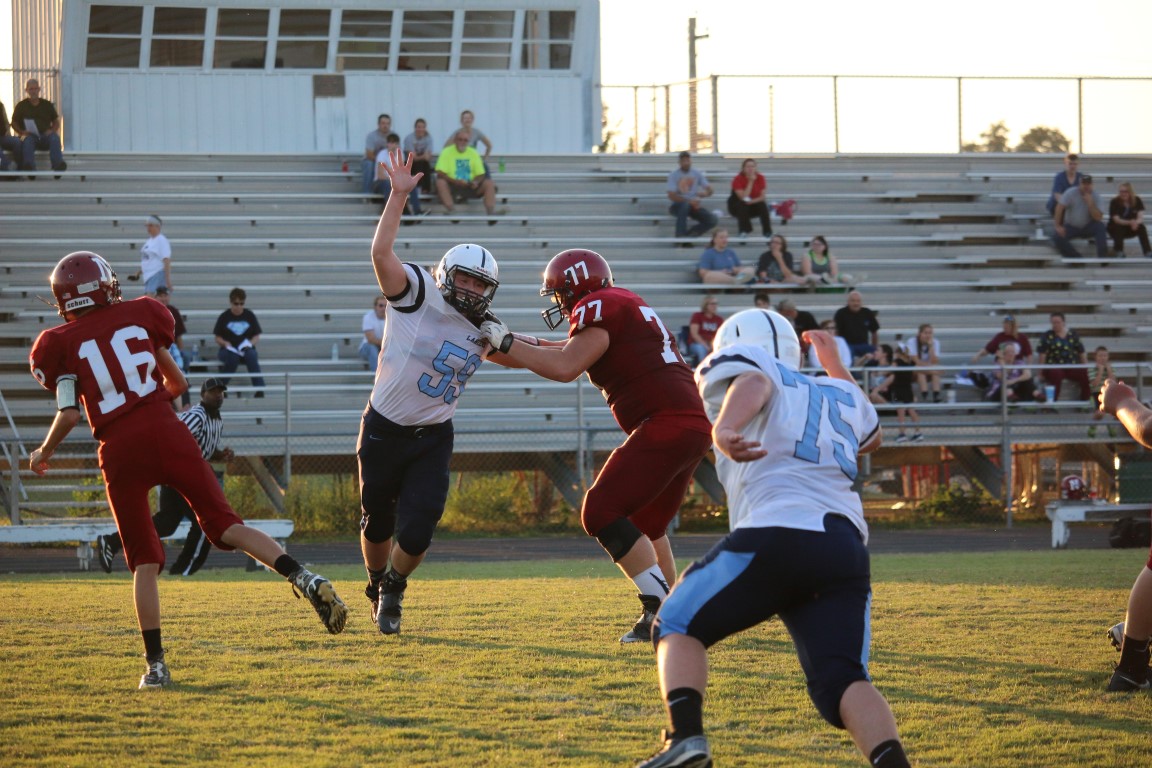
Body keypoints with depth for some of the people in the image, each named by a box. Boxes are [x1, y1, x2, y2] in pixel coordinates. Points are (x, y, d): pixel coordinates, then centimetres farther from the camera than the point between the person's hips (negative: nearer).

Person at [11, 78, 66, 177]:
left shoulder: (47, 104, 19)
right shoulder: (21, 106, 15)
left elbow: (56, 121, 20)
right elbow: (14, 123, 12)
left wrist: (52, 130, -3)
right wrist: (22, 131, -9)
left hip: (45, 135, 1)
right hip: (30, 135, -1)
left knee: (55, 138, -32)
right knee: (27, 140, -37)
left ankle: (58, 165, -48)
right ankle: (29, 166, -57)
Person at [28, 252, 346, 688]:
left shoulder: (62, 344, 5)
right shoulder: (139, 316, 13)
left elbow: (69, 414, -3)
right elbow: (176, 384, 20)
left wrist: (44, 453, 16)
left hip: (120, 451, -1)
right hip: (166, 434, 1)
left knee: (143, 562, 7)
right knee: (226, 526, -1)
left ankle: (156, 664, 3)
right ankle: (303, 578, -22)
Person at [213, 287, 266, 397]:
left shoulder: (249, 315, 10)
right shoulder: (224, 317, 7)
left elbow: (256, 336, 10)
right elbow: (217, 338, 7)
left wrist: (250, 343, -10)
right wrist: (225, 343, -13)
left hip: (246, 349, 1)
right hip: (228, 350, -1)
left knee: (251, 355, -35)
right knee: (232, 358, -37)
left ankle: (259, 390, -40)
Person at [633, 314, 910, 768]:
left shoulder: (738, 363, 17)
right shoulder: (838, 395, 33)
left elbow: (753, 385, -9)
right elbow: (871, 436, 55)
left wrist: (724, 428, -31)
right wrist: (834, 367, 67)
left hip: (777, 535, -5)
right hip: (847, 550, 5)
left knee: (679, 627, 12)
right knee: (842, 681, 0)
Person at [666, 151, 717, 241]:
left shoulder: (697, 174, 7)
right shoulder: (673, 175, -4)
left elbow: (710, 191, 3)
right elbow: (672, 196, -14)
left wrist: (705, 193, -24)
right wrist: (689, 201, -25)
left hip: (695, 205, 3)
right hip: (678, 205, -3)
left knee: (712, 220, -22)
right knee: (685, 204, -41)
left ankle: (689, 234, -11)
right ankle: (680, 236, -35)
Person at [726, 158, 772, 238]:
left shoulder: (760, 177, -10)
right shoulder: (738, 179, -19)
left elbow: (762, 197, -11)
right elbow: (743, 198, -29)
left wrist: (752, 201, -31)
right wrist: (750, 182, -30)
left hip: (754, 204, 2)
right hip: (736, 206, -2)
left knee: (763, 206, -28)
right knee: (742, 205, -36)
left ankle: (767, 232, -22)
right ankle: (744, 230, -27)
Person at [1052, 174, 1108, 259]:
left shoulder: (1095, 196, -10)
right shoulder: (1071, 192, -14)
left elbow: (1098, 218, -18)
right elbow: (1060, 208, -17)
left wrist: (1090, 203, -28)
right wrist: (1058, 226, -22)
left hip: (1087, 227, 0)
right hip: (1071, 226, 0)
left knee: (1100, 227, -30)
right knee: (1057, 238, -27)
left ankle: (1102, 256, -26)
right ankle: (1076, 257, -14)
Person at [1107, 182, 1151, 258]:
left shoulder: (1137, 200, -9)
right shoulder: (1114, 202, -17)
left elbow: (1141, 217, -17)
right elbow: (1116, 220, -25)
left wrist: (1136, 222, -42)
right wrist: (1130, 222, -43)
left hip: (1130, 229, 2)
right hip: (1115, 228, -2)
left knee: (1141, 227, -28)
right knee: (1118, 229, -37)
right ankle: (1119, 251, -17)